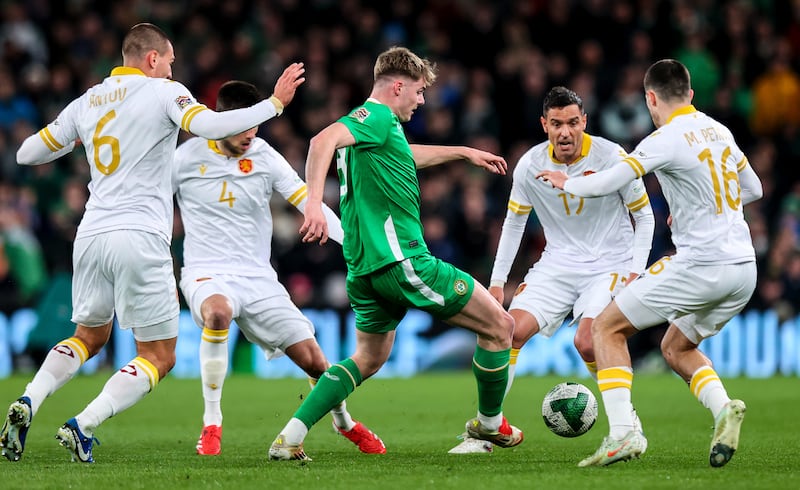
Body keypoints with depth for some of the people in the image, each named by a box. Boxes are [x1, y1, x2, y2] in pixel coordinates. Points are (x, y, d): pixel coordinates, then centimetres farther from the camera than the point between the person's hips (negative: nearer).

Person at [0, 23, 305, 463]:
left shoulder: (86, 102, 14)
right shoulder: (163, 92, -2)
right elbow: (209, 126, -19)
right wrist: (275, 103, -10)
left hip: (91, 237, 6)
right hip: (140, 240, -6)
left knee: (89, 338, 26)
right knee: (159, 357, 4)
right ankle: (82, 427, -13)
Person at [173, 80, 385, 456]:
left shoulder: (265, 157, -1)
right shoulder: (188, 157, -5)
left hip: (258, 278, 3)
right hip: (206, 274, -3)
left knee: (313, 360, -1)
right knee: (218, 312, -40)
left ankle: (344, 422, 33)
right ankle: (211, 423, -27)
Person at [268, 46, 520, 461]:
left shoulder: (376, 125, 21)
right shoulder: (377, 116, -9)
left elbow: (409, 155, 43)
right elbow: (323, 140, -27)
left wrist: (465, 152, 52)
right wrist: (314, 202, -38)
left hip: (365, 267, 10)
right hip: (401, 257, -10)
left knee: (369, 358, 21)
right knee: (499, 325, 4)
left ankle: (290, 438, 6)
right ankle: (490, 424, 19)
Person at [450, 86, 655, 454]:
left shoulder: (611, 157, -14)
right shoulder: (530, 165, -6)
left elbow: (644, 217, -3)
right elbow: (514, 220, 10)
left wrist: (634, 272, -11)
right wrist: (497, 281, 8)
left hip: (608, 266, -4)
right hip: (557, 265, 4)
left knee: (587, 342, -25)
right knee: (511, 331, -12)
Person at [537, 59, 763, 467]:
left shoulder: (667, 139, -10)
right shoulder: (719, 131, 13)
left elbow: (604, 184, -14)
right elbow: (753, 189, 25)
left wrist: (565, 182, 5)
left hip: (700, 263, -8)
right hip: (743, 268, 8)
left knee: (607, 327, 4)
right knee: (676, 349, 25)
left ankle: (622, 433, -11)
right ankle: (723, 409, -4)